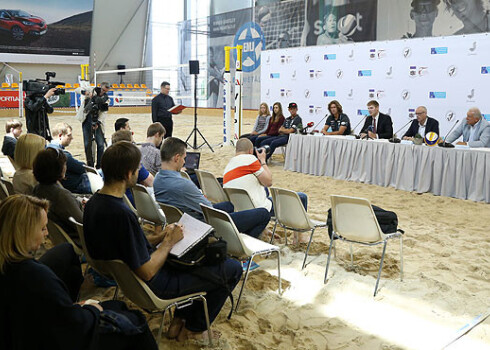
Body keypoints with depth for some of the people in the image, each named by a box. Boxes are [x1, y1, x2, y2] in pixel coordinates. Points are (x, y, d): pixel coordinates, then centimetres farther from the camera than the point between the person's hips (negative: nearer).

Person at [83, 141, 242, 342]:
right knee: (233, 269, 0)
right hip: (153, 285, -9)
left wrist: (159, 238, 3)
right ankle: (193, 329, 19)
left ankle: (179, 321, 29)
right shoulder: (121, 214, -33)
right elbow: (147, 272, -28)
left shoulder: (93, 203, -3)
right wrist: (169, 242, -14)